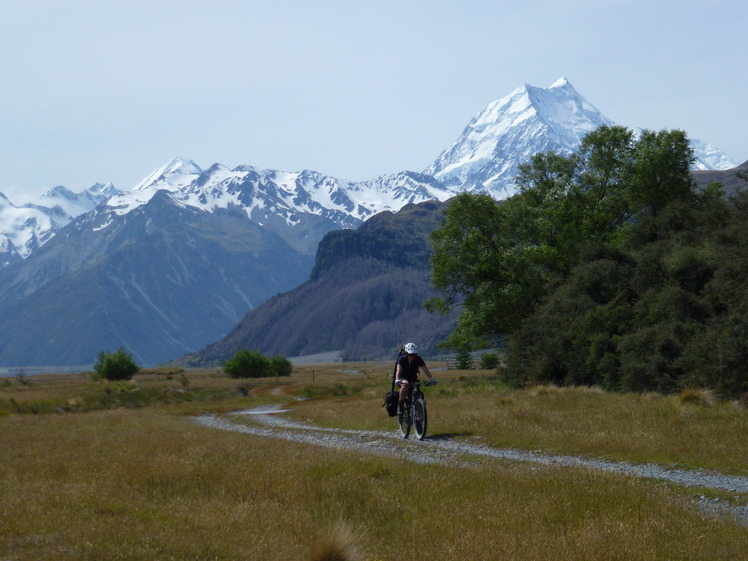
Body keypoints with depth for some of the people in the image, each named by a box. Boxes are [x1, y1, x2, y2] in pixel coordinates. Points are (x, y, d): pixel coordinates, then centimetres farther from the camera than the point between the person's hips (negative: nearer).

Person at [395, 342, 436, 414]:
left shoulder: (418, 359, -14)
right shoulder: (402, 359, -20)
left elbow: (425, 369, -24)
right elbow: (398, 370, -34)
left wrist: (432, 379, -41)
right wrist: (397, 380, -53)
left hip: (413, 379, 3)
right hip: (403, 378, -3)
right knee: (405, 385, -38)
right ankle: (400, 405, -25)